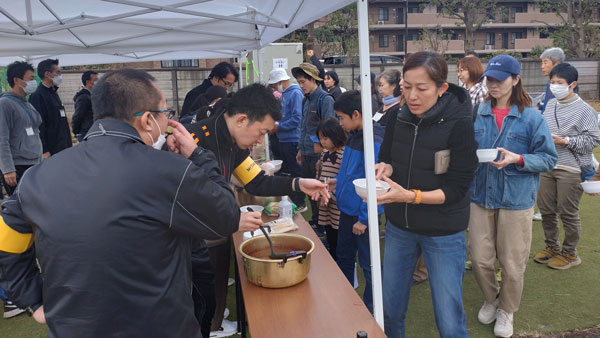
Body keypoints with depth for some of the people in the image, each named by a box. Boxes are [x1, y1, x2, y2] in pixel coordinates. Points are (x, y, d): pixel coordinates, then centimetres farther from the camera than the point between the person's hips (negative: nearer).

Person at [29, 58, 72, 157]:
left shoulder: (54, 93, 18)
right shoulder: (37, 96, -12)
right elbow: (38, 125, -17)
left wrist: (69, 144, 19)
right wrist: (44, 151, -21)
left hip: (63, 148, 9)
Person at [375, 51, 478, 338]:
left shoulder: (458, 124, -16)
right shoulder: (397, 119, -3)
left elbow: (457, 188, -17)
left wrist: (411, 196, -30)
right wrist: (385, 169, -15)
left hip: (444, 232, -4)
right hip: (399, 226, 4)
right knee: (389, 311, 15)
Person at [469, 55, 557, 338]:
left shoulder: (531, 117, -7)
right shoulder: (478, 115, 2)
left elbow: (548, 159, -6)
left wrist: (517, 159, -21)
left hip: (516, 200, -2)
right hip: (481, 197, 3)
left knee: (512, 264, 8)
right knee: (480, 260, 8)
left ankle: (506, 310, 34)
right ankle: (491, 299, 38)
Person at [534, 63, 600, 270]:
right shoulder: (550, 105, 8)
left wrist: (565, 141, -18)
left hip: (570, 169, -6)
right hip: (547, 166, 6)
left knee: (568, 213, 5)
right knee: (546, 210, 13)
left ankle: (569, 254, 23)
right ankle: (551, 247, 32)